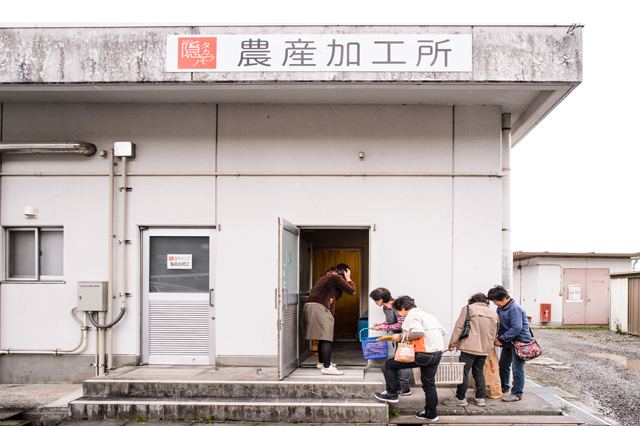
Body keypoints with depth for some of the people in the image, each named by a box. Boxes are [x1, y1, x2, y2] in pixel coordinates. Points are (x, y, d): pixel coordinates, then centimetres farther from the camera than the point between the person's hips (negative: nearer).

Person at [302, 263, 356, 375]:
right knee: (326, 337, -12)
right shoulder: (337, 278, -1)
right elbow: (351, 291, -1)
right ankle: (326, 367, -17)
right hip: (319, 308, -10)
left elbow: (312, 291, 33)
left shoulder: (323, 278, 27)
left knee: (323, 337, 21)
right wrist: (348, 279, 13)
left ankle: (321, 362, 32)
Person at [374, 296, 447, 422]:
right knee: (429, 384, 21)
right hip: (437, 354, 9)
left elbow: (418, 332, -25)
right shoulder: (427, 315, 18)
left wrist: (400, 336, -13)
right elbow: (443, 331, 18)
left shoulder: (412, 315, -8)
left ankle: (391, 394, 9)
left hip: (423, 354, -9)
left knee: (390, 364, 3)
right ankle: (431, 414, 27)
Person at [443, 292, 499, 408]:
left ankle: (460, 398, 5)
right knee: (479, 372, 16)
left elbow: (459, 327, -6)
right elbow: (494, 333, 21)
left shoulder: (468, 308, -2)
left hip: (470, 347, -6)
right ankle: (480, 398, 18)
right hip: (485, 349, 6)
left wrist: (453, 344, -3)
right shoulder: (494, 314, 14)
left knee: (463, 372, 0)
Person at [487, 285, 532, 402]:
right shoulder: (500, 308, 7)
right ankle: (504, 387, 36)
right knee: (503, 365, 19)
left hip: (520, 341, -10)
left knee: (517, 368, -5)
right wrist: (497, 337, -1)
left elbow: (517, 328, -26)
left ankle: (517, 393, 4)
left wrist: (502, 339, -22)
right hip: (508, 342, 10)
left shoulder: (515, 309, -22)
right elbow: (500, 325, 16)